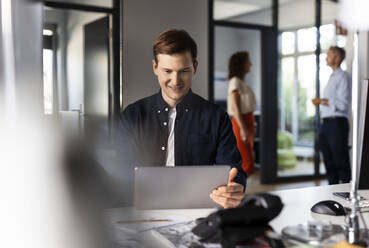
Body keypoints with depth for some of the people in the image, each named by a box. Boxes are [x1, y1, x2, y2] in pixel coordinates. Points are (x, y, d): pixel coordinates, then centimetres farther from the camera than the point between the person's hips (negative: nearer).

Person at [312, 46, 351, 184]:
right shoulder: (332, 78, 20)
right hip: (326, 123, 9)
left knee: (341, 161, -4)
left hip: (337, 123, -9)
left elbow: (343, 104, -16)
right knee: (329, 161, 13)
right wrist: (320, 102, 8)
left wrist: (322, 101, -13)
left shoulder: (343, 77, -8)